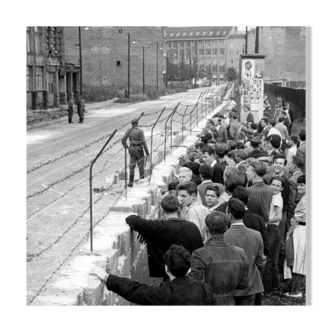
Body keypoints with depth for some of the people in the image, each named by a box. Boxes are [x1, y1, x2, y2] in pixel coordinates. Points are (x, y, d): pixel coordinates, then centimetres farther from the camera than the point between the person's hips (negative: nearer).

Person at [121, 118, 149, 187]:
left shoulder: (129, 130, 1)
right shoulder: (140, 131, -10)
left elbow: (123, 140, -4)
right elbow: (144, 142, -15)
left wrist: (126, 147, 10)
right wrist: (147, 152, -8)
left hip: (132, 150, 3)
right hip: (139, 150, -3)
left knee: (132, 167, 6)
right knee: (141, 166, 6)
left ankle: (131, 182, 3)